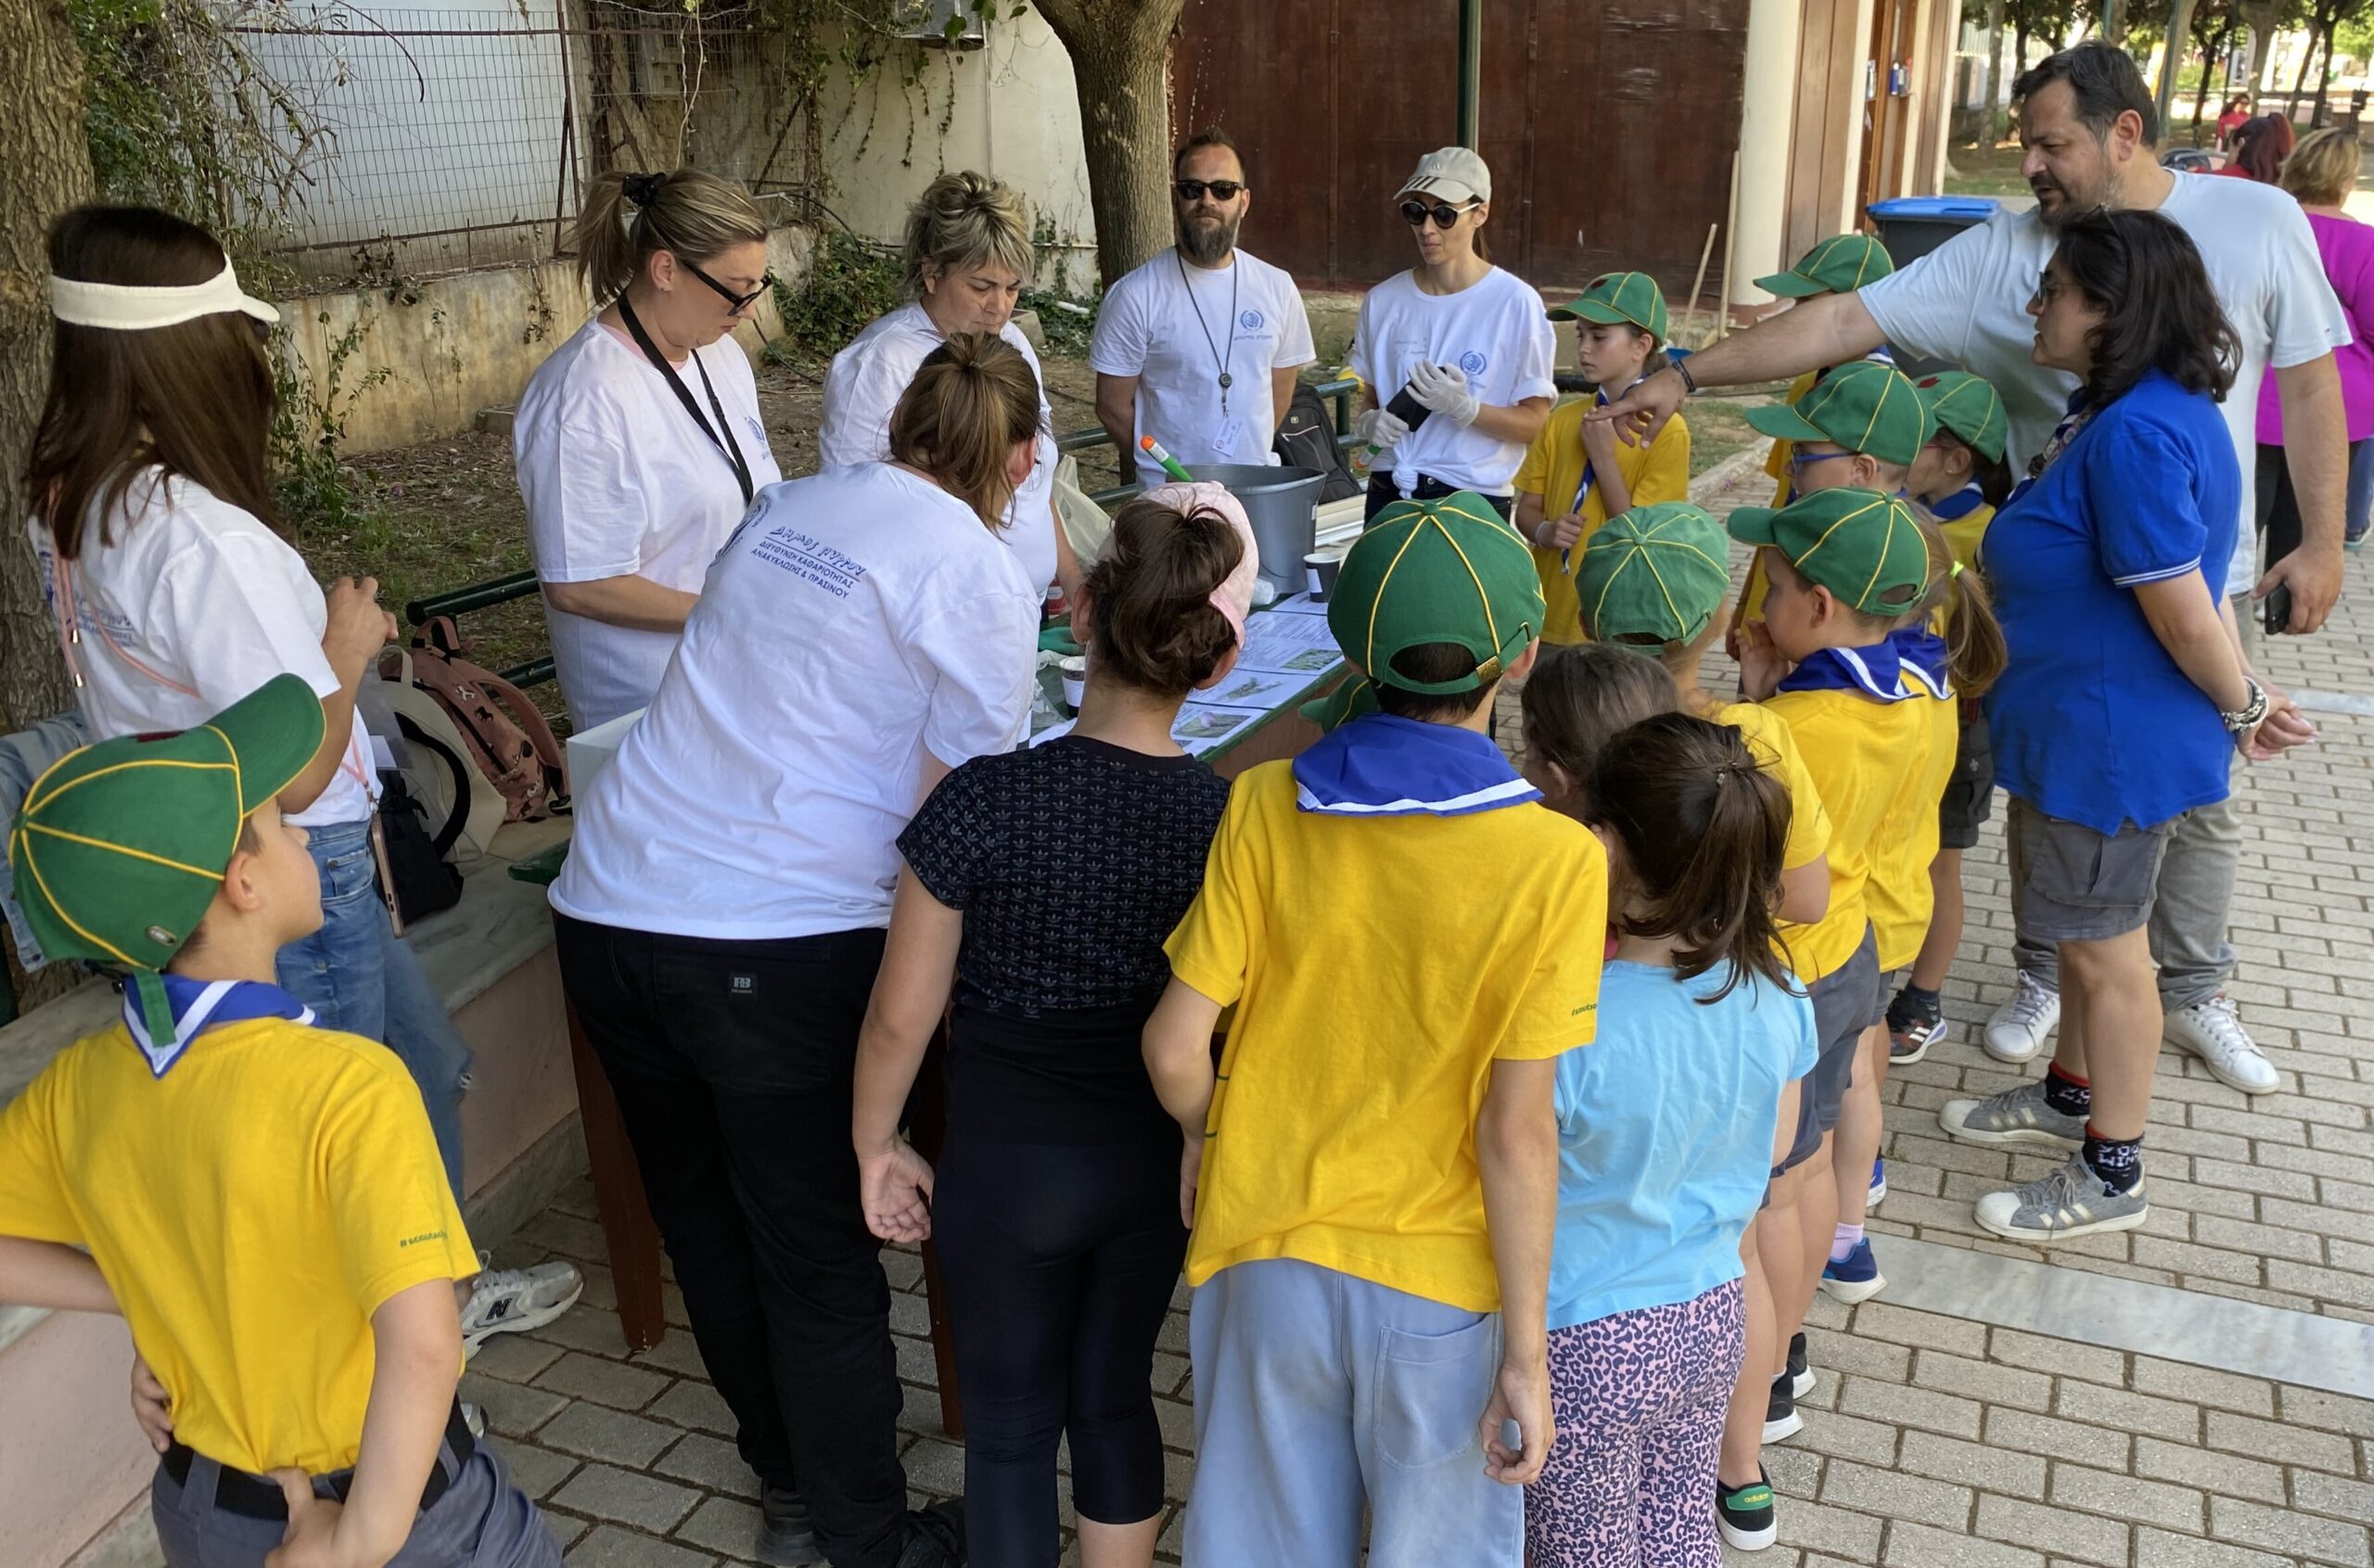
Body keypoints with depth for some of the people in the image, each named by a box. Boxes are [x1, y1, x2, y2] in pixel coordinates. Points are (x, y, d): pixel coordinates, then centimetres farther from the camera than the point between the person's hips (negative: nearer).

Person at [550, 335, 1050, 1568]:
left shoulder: (785, 507, 12)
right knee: (820, 1258, 10)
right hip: (776, 943, -7)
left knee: (702, 1221, 22)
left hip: (608, 901, 7)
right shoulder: (980, 582, -6)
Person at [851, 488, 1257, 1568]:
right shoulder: (1231, 817, -15)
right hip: (1157, 1161, 3)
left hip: (1009, 1165, -3)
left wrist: (875, 1142, 4)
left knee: (1010, 1416, 18)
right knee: (1116, 1394, 24)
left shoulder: (984, 800, -23)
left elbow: (902, 1015, -13)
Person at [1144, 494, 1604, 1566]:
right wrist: (1526, 1354, -7)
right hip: (1442, 1287, -2)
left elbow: (1174, 1048, -10)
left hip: (1264, 1254, 2)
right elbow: (1517, 1133, -18)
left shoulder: (1264, 806, -13)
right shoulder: (1554, 862, -19)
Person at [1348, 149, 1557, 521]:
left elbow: (1535, 423, -7)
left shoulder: (1515, 302, -9)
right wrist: (1368, 422, -6)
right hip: (1389, 495, 4)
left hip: (1474, 502, -4)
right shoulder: (1383, 301, 5)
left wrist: (1463, 407, -23)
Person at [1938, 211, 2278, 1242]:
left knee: (2103, 945, 4)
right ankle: (2071, 1095, 45)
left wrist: (2243, 704, -12)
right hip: (2074, 723, 10)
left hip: (2114, 738, -10)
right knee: (2080, 926, 24)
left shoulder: (2137, 433, -27)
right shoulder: (2118, 412, 7)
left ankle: (2112, 1176, 21)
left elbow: (2184, 612, -26)